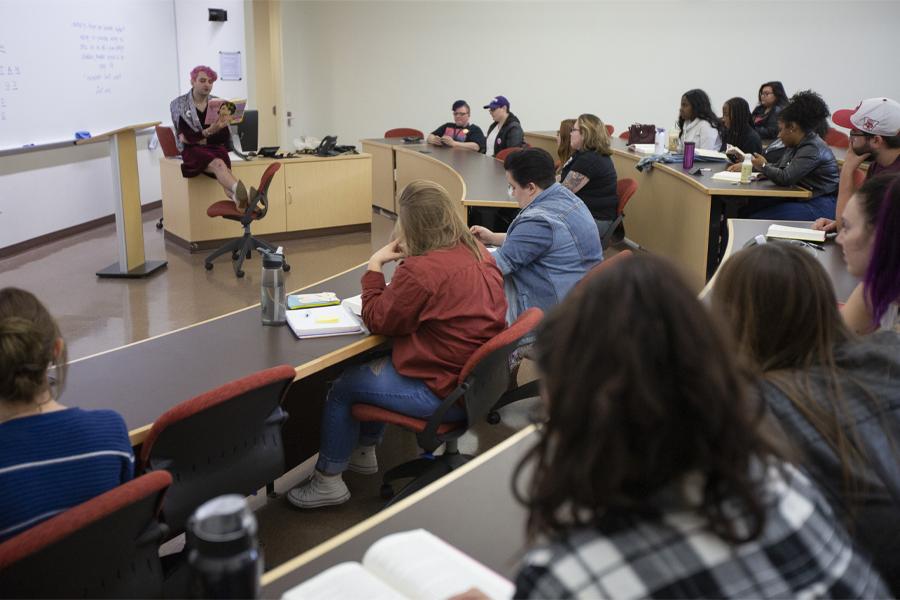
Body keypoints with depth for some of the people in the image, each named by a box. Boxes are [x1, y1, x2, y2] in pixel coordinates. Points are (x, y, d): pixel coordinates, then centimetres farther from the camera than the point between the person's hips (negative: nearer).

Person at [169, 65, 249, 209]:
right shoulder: (179, 104, 5)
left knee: (222, 171, -34)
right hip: (193, 150, -4)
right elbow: (185, 135, -5)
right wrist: (210, 131, -22)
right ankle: (244, 196, -69)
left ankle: (238, 199, -64)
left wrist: (198, 138, -6)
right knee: (218, 165, -38)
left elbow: (225, 137, 7)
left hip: (216, 148, 4)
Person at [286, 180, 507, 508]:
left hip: (444, 393, -9)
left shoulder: (420, 271, -26)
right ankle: (364, 451, 42)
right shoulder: (478, 253, 0)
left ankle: (328, 480, 23)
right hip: (480, 379, 9)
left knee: (342, 388, 8)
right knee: (377, 365, 28)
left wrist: (374, 266, -2)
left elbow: (377, 320, -11)